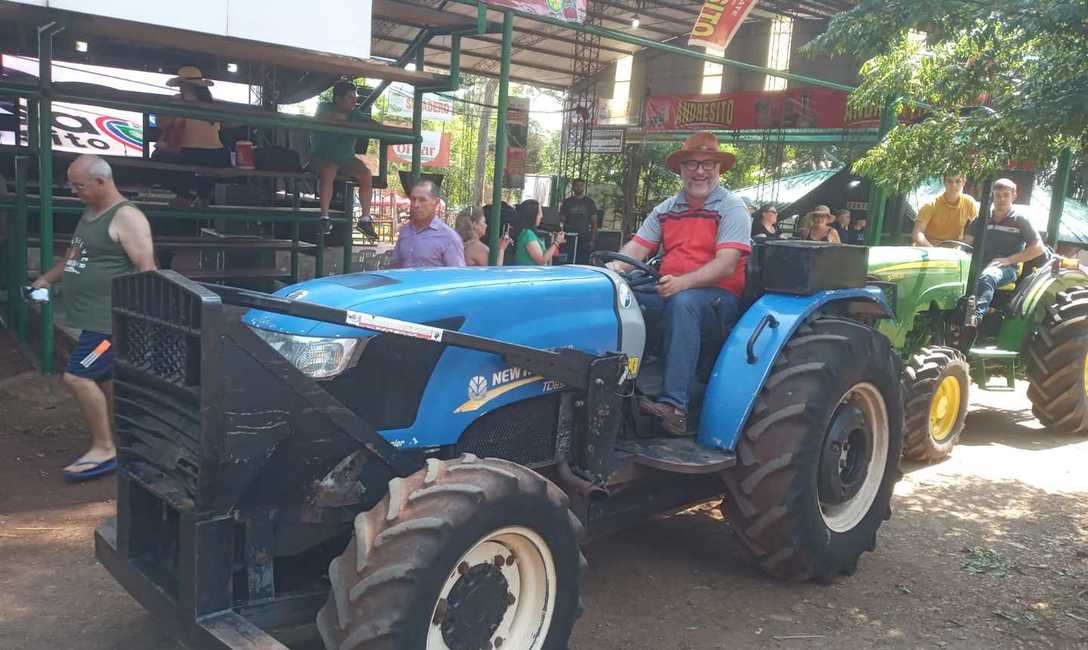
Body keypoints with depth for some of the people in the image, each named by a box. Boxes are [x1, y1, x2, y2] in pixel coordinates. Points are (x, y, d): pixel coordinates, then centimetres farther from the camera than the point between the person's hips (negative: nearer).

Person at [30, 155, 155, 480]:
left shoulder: (126, 217, -14)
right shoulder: (89, 214, 16)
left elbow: (146, 270, -20)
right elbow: (73, 258, 30)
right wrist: (46, 279, 18)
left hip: (110, 320, -10)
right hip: (94, 318, 10)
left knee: (77, 377, -12)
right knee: (104, 380, 13)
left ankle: (103, 449, -1)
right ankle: (121, 444, 23)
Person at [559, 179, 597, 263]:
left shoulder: (589, 202, 8)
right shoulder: (567, 202, 10)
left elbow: (594, 223, 6)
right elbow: (561, 220, 14)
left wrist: (593, 240, -3)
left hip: (584, 238, -1)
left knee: (582, 262, -8)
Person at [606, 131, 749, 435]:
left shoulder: (732, 207, -2)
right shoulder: (666, 209, 16)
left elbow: (726, 264, -15)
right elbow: (637, 247, 8)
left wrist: (682, 283, -31)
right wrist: (616, 267, -16)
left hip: (719, 298, -5)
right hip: (667, 292, 5)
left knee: (682, 303, -39)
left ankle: (674, 405, -41)